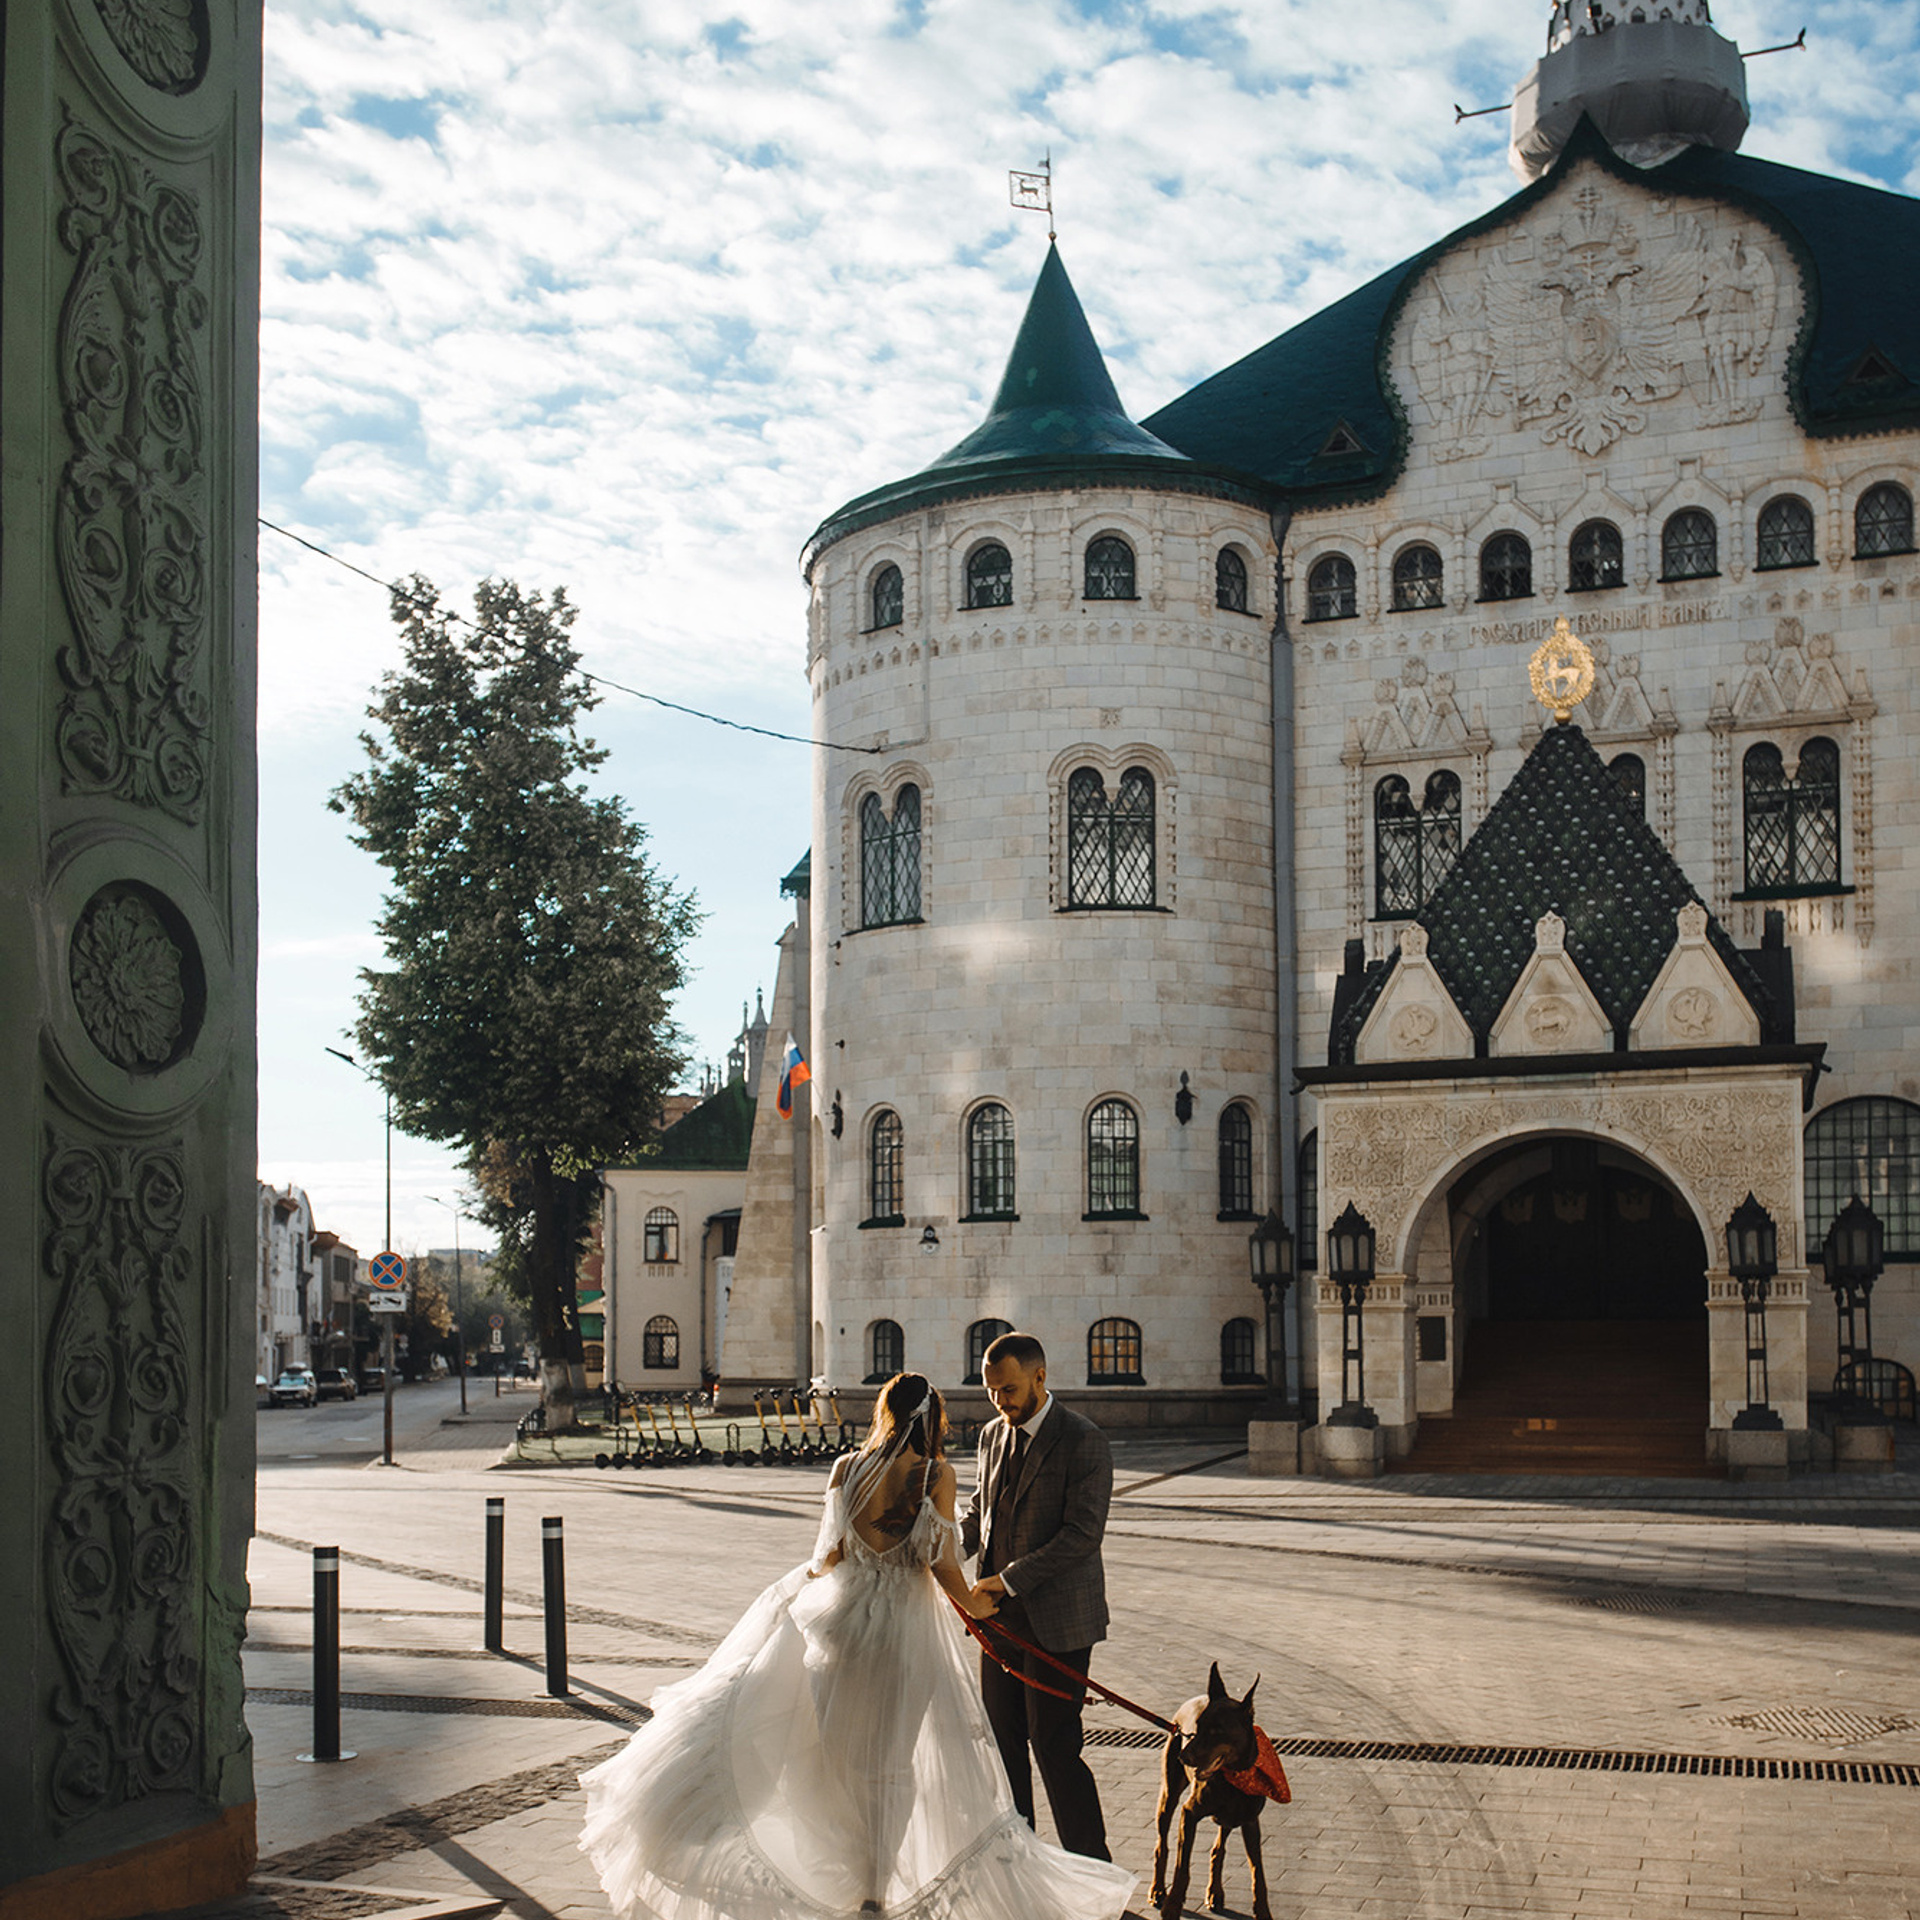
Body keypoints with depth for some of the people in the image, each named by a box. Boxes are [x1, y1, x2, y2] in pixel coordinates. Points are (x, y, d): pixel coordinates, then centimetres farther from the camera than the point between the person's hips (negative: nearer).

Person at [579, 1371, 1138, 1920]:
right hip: (907, 1624, -2)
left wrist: (812, 1579, 24)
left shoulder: (847, 1468, -3)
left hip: (841, 1612, 2)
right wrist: (972, 1603, 8)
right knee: (893, 1753, 9)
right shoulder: (936, 1474, -10)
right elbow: (942, 1563, -10)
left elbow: (829, 1554, 2)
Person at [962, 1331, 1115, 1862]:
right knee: (1003, 1743, 11)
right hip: (1002, 1618, 7)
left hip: (1056, 1619, -7)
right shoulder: (993, 1436, 11)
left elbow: (1083, 1533, -18)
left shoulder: (1084, 1442, -12)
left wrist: (1010, 1579, -20)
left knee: (1055, 1748, -5)